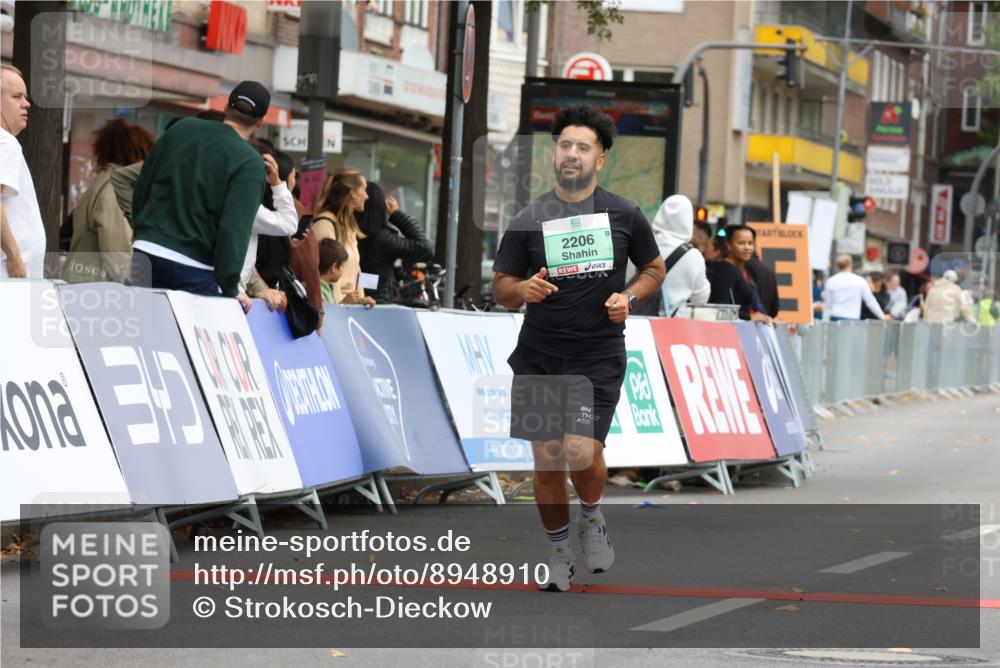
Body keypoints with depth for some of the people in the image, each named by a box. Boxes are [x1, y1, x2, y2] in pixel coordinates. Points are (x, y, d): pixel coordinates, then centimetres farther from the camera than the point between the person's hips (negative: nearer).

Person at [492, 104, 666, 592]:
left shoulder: (625, 215, 2)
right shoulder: (529, 220, 2)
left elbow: (654, 269, 14)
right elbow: (500, 287, 6)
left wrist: (629, 297, -6)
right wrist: (523, 289, -17)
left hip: (599, 355, -2)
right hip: (539, 356, 2)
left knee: (581, 451, -16)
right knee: (547, 459, 3)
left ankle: (591, 516, 16)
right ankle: (558, 548, 24)